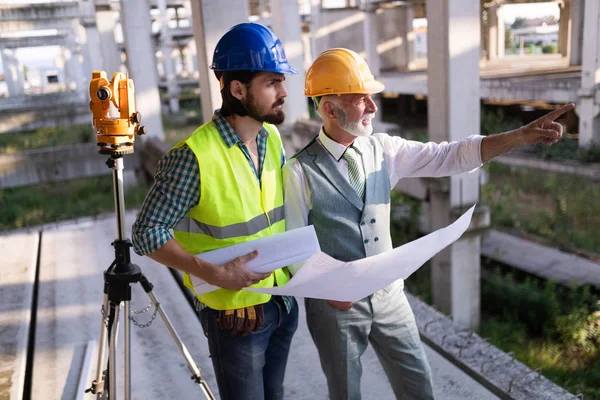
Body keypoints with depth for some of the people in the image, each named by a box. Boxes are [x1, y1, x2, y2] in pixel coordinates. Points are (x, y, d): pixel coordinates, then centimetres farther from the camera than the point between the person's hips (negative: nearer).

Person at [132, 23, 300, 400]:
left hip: (284, 300, 6)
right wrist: (215, 274, -25)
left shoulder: (273, 138, 0)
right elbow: (147, 233, -17)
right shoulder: (195, 156, -22)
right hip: (236, 312, -6)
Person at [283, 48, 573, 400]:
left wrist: (521, 136, -16)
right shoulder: (300, 172, -16)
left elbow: (449, 157, -9)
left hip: (388, 293, 4)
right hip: (336, 303, -4)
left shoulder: (384, 149, -4)